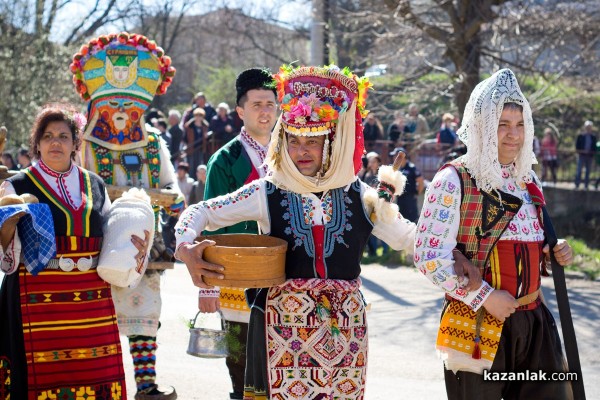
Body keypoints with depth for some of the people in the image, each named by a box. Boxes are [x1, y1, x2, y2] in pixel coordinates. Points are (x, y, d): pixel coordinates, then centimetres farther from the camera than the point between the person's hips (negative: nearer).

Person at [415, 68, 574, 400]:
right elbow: (429, 255, -16)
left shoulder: (529, 181, 11)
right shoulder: (454, 180, -10)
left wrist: (553, 253, 3)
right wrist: (485, 297, -18)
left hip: (535, 322, 6)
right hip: (477, 327, -6)